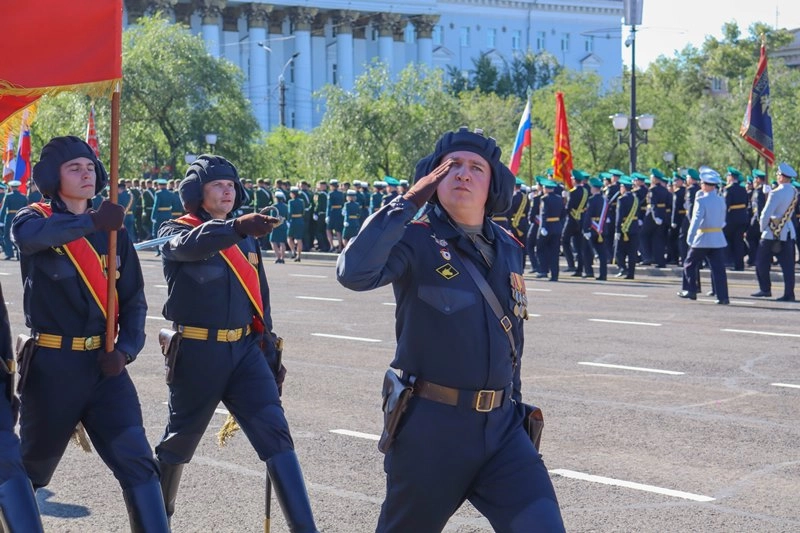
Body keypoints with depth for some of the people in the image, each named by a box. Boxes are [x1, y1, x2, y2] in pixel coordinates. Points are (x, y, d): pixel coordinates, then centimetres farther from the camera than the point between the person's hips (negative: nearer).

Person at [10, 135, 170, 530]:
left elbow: (133, 299, 7)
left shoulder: (113, 231, 7)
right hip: (51, 365, -2)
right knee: (35, 462, 14)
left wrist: (125, 348, -9)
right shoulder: (36, 218, -3)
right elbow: (26, 234, -31)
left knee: (136, 459, -8)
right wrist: (91, 222, -37)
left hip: (103, 364, 3)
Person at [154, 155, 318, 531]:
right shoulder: (175, 234, -5)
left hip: (244, 350, 4)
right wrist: (236, 227, -50)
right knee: (180, 439, 11)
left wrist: (267, 347, 15)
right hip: (197, 354, -4)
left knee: (276, 434, -10)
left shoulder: (245, 238, 12)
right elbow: (190, 245, -32)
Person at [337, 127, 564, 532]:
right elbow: (354, 273, -29)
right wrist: (408, 202, -21)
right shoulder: (416, 239, -8)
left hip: (501, 426, 5)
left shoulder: (509, 249, 10)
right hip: (431, 427, -4)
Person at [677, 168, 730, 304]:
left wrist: (689, 238, -19)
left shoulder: (701, 200, -13)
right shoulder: (721, 200, 6)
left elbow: (696, 220, -18)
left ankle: (691, 290, 14)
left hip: (702, 239, -5)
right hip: (718, 239, 5)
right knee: (718, 268, 1)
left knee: (690, 264, 13)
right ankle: (723, 297, -4)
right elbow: (723, 220, 12)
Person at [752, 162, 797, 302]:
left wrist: (762, 228, -4)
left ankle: (765, 289, 14)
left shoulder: (776, 193, -18)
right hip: (788, 232, 6)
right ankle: (789, 294, 1)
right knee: (788, 264, 4)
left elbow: (766, 214, -18)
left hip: (772, 233, -6)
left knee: (762, 263, 9)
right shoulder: (794, 192, 4)